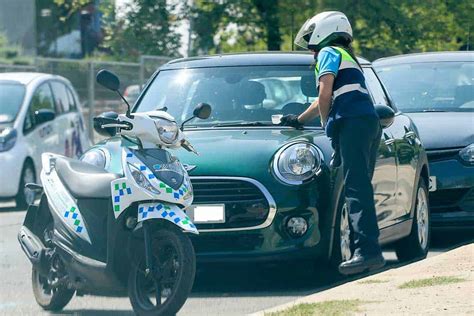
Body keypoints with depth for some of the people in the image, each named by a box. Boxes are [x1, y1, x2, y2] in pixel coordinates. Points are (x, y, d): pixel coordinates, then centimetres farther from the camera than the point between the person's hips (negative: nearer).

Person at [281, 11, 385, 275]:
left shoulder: (329, 53, 8)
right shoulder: (348, 59, 36)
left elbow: (325, 93, -5)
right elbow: (326, 101, 47)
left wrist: (327, 124, 9)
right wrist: (299, 120, 58)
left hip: (352, 124, -9)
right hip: (369, 123, 9)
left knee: (356, 189, -17)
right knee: (359, 189, 7)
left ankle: (367, 251, -28)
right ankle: (369, 252, 1)